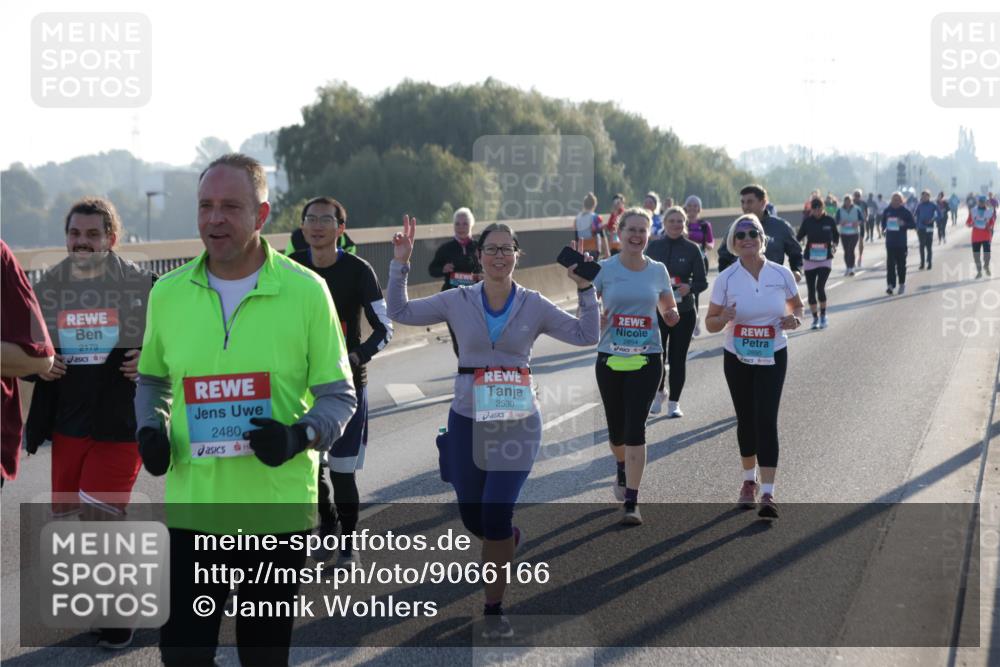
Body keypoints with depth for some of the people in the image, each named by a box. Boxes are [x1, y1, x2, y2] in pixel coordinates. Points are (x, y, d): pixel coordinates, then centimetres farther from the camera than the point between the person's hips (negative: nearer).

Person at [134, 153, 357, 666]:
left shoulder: (306, 291, -7)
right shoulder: (167, 293, 2)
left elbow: (339, 395, -1)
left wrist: (301, 436, -20)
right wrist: (150, 429, -1)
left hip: (278, 507, -2)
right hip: (193, 504, 2)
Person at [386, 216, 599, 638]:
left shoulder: (534, 305, -1)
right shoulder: (457, 301, 0)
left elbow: (587, 335, 0)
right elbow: (399, 312, 6)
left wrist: (585, 289, -11)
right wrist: (400, 265, -2)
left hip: (518, 422, -2)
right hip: (467, 421, 2)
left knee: (496, 515, -12)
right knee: (472, 516, 10)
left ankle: (494, 608, 3)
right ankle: (508, 540, 48)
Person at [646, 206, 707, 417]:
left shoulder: (692, 249, -1)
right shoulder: (654, 247, 3)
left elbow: (702, 282, -1)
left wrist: (689, 287, -20)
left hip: (684, 311, -1)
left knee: (678, 358, 2)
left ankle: (674, 402, 14)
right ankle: (659, 393, 27)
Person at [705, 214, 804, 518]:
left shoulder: (781, 274, -5)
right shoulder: (726, 279, -7)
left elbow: (796, 305, 11)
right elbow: (710, 323, -3)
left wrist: (794, 319, -12)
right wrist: (723, 319, -26)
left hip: (773, 357, -1)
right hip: (737, 359, 1)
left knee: (766, 420, -11)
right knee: (746, 420, 11)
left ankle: (768, 493, -13)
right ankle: (749, 480, 33)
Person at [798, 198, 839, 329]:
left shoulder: (830, 221, -2)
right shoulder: (807, 221, -1)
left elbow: (836, 235, 12)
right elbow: (799, 236, 5)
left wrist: (834, 245, -4)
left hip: (826, 259, -2)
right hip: (810, 260, 2)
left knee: (820, 286, -17)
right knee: (811, 290, 3)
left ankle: (823, 315, 2)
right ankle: (815, 318, 18)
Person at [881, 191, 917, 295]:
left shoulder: (905, 211, -3)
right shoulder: (887, 210, 4)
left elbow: (913, 224, -2)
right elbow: (882, 222, 17)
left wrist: (904, 224, -18)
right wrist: (884, 227, -3)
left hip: (901, 242, -1)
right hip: (890, 241, 1)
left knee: (901, 264, 8)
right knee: (890, 263, -5)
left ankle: (902, 284, 21)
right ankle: (890, 285, -6)